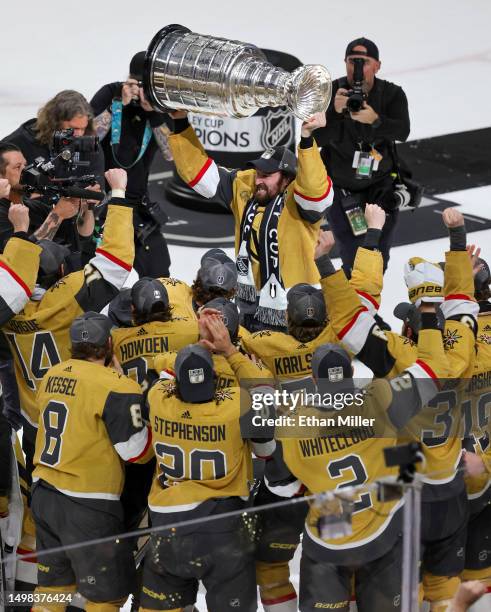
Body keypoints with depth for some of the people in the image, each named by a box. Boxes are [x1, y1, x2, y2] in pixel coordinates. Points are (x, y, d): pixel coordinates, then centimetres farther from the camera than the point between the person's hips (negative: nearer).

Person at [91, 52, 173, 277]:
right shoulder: (110, 94, -6)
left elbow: (171, 154, -9)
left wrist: (153, 113, -18)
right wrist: (119, 103, -22)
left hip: (136, 201, 3)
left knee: (158, 278, 2)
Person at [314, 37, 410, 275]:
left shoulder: (392, 94, -7)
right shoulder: (330, 93, -10)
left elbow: (402, 131, -24)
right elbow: (317, 139, -19)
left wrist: (375, 120, -42)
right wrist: (335, 111, -36)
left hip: (381, 186, 2)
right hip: (341, 190, -2)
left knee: (378, 261, 7)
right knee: (353, 261, -8)